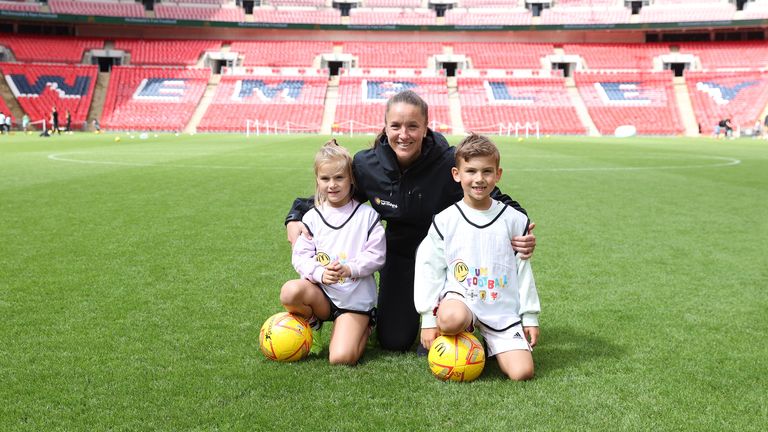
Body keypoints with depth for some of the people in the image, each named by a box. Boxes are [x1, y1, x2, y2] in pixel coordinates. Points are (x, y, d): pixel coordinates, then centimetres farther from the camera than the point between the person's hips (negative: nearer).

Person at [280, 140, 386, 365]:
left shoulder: (367, 215, -3)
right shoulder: (312, 217, 2)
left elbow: (376, 255, -7)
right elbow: (300, 256, -1)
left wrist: (350, 269, -23)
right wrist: (320, 273, -21)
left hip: (356, 299, -2)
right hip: (321, 294, 2)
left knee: (341, 358, -18)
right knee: (290, 292, -32)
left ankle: (364, 328, 16)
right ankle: (311, 323, 3)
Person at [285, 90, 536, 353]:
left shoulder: (450, 164, -26)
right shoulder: (366, 165, -16)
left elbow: (496, 201, -18)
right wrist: (296, 217, -14)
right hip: (400, 256, 2)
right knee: (393, 341, 1)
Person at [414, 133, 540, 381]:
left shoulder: (514, 220, 4)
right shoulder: (445, 220, -1)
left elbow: (523, 270, 9)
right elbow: (430, 269, 1)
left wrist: (530, 316, 9)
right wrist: (428, 319, -3)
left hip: (503, 310, 2)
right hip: (459, 298, -2)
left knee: (522, 372, -14)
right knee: (450, 318, -39)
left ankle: (487, 345, 17)